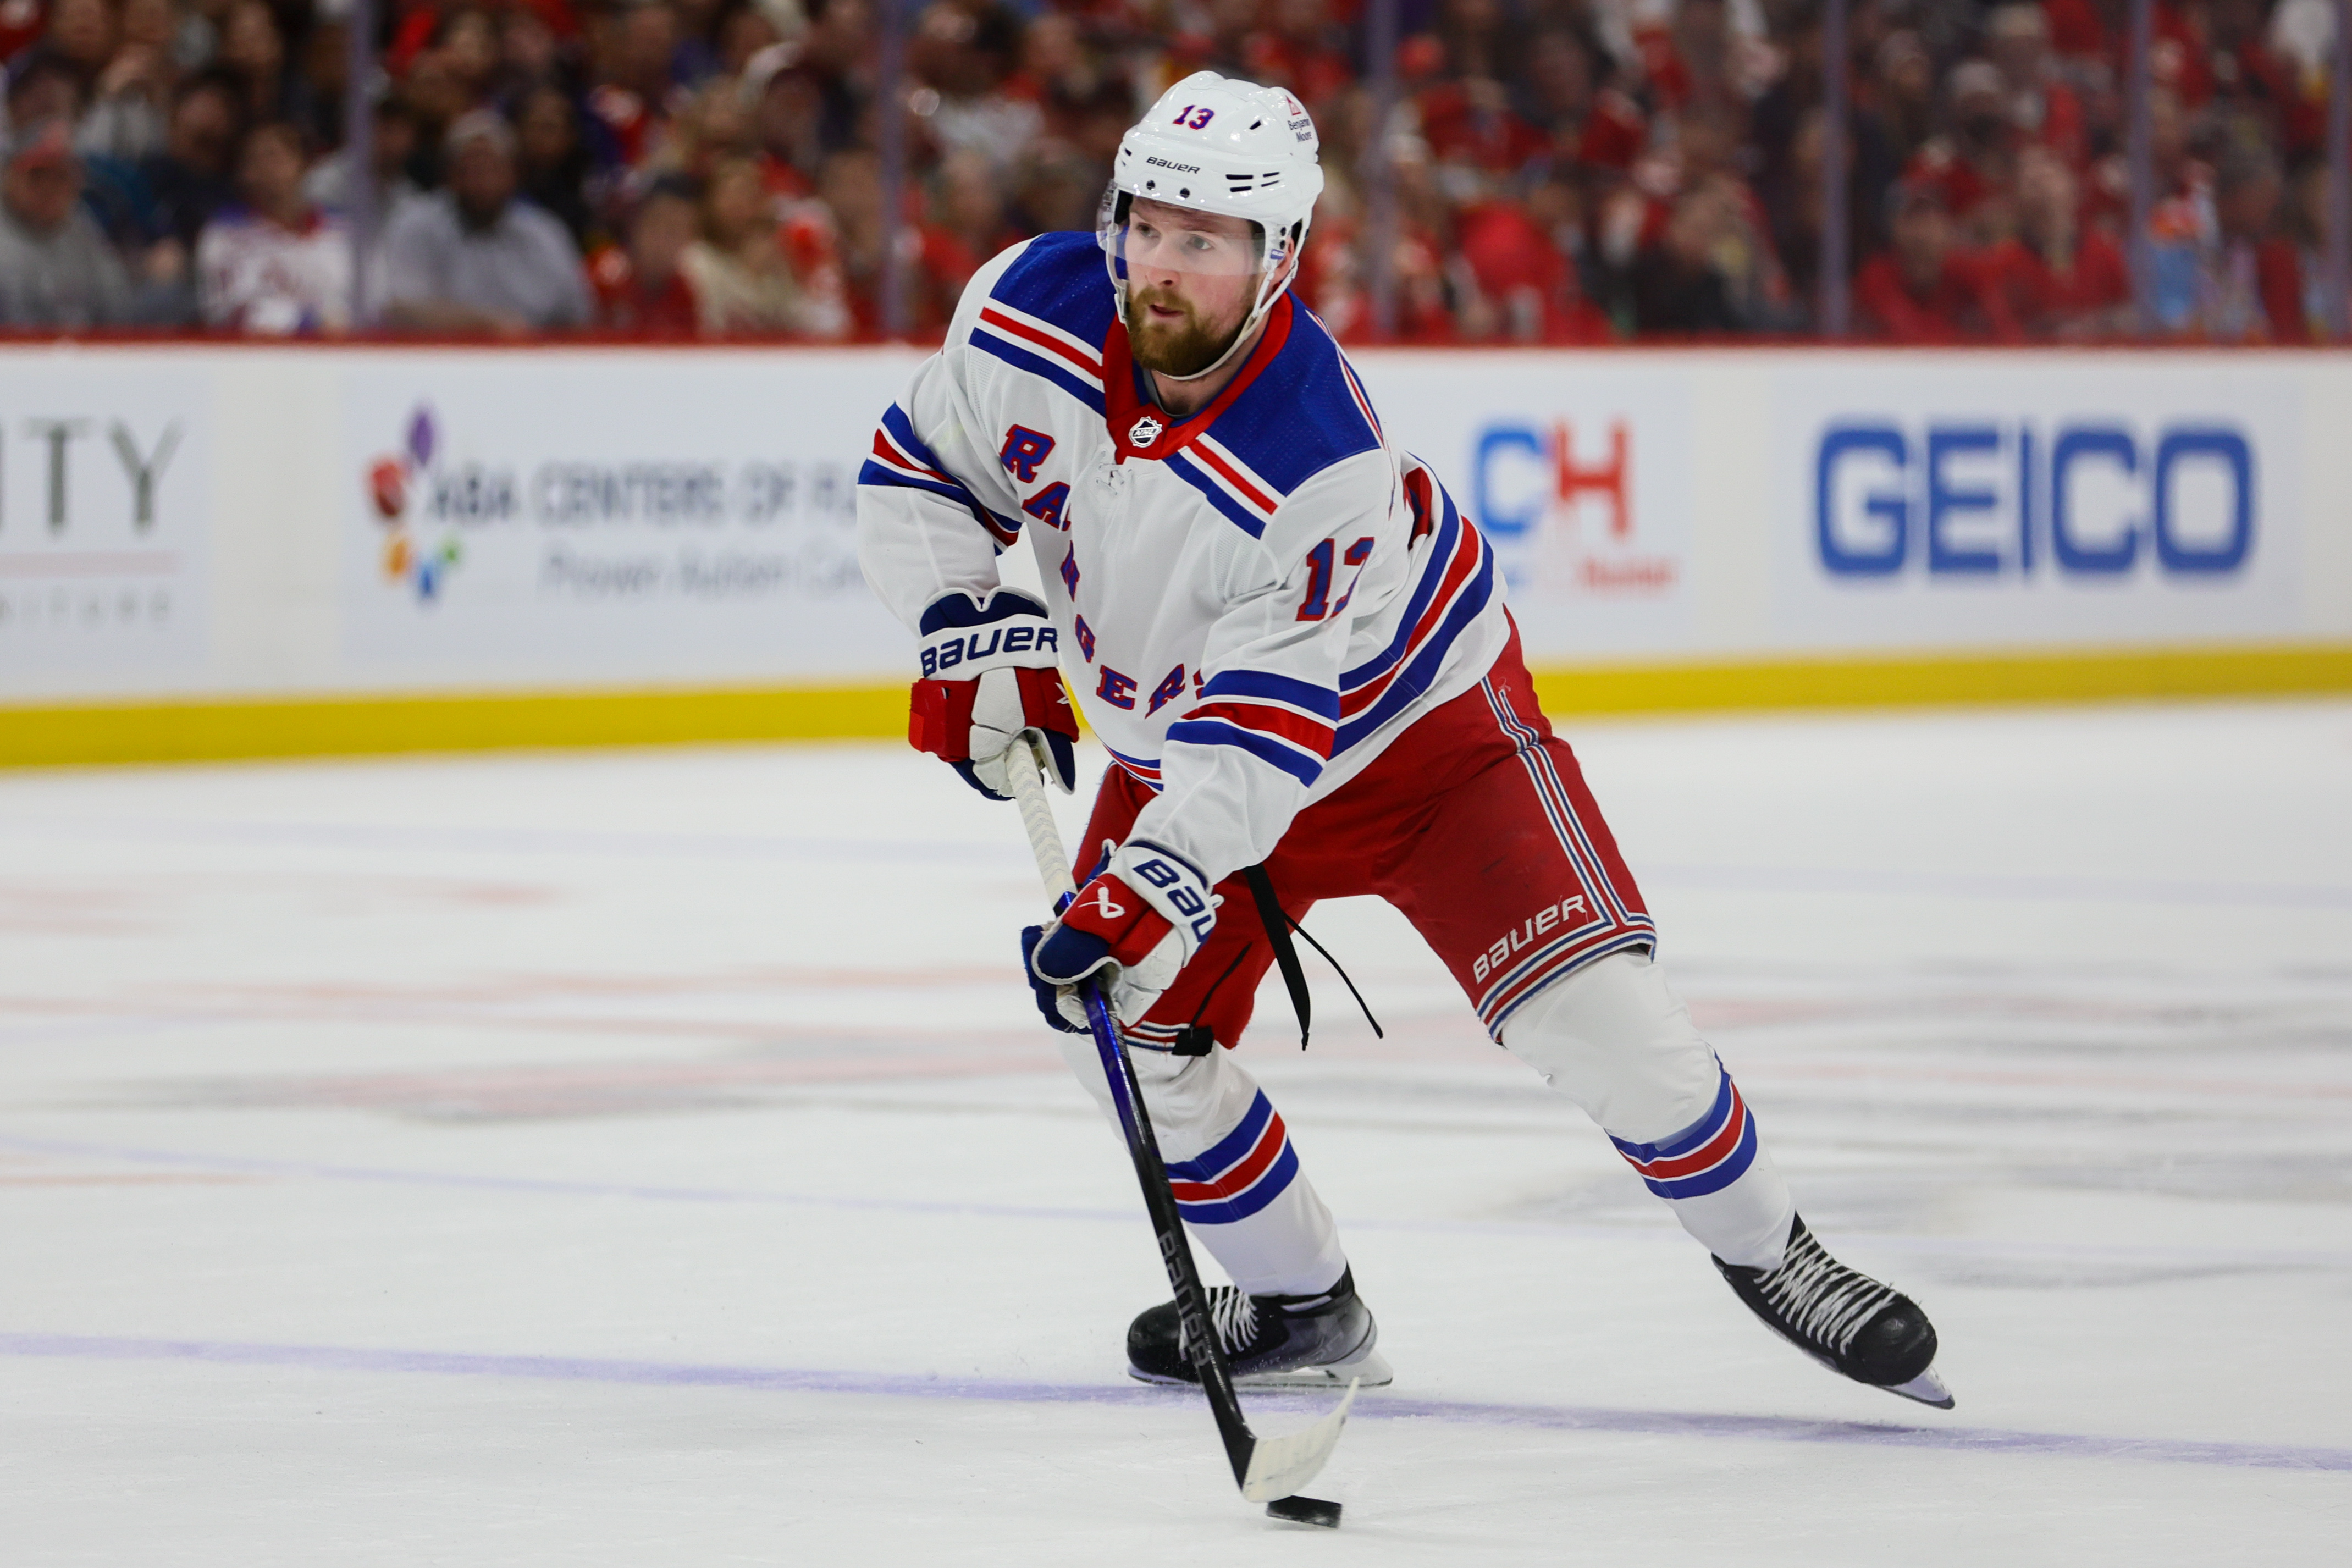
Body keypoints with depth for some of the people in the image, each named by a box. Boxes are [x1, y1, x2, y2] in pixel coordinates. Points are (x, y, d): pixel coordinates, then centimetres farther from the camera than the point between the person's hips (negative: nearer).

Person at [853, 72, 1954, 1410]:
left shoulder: (1328, 469, -37)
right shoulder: (1032, 316, -22)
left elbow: (1269, 724, -36)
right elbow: (916, 471, -5)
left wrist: (1155, 882, -43)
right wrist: (978, 635, -18)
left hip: (1416, 714, -5)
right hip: (1174, 732, 6)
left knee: (1591, 1003, -17)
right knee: (1127, 1017, -5)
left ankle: (1769, 1254, 5)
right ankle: (1304, 1308, 17)